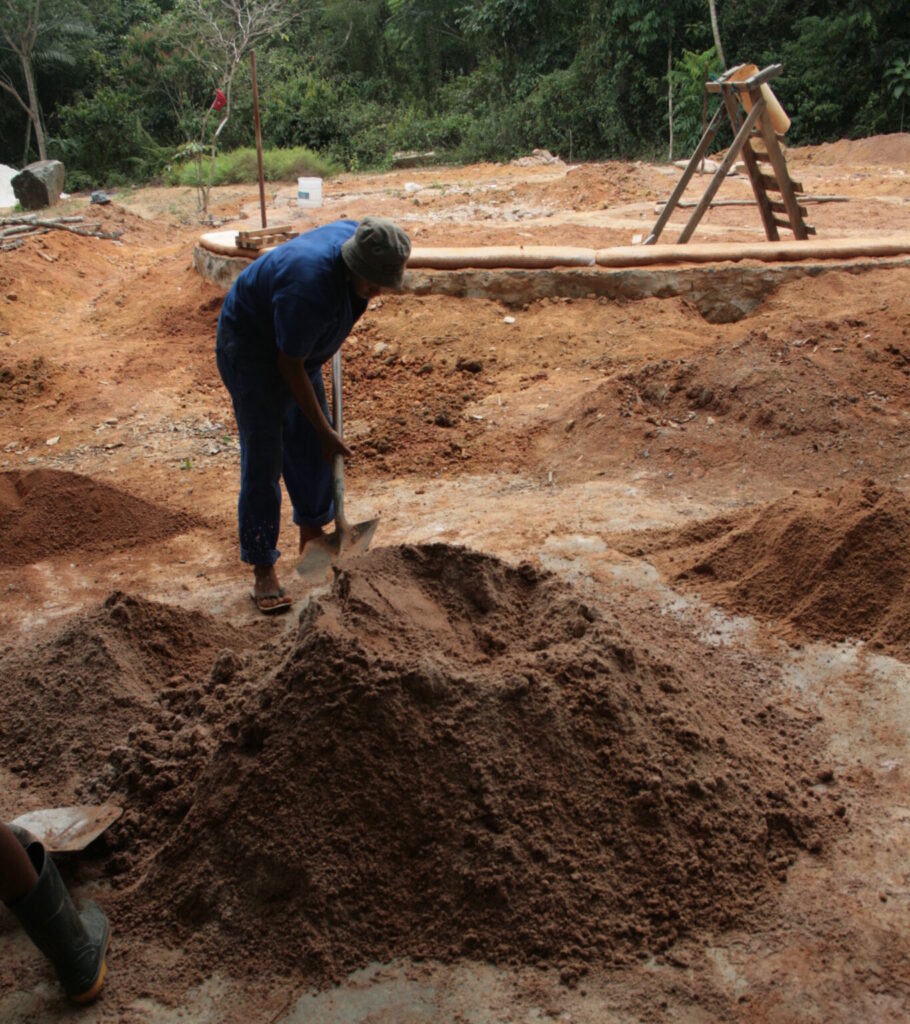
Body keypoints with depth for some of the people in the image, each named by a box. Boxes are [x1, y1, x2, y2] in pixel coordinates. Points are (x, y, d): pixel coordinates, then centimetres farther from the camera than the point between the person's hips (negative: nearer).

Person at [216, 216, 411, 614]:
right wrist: (326, 433, -19)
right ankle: (263, 571, -3)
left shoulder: (354, 236, -14)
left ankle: (311, 536, 31)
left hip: (295, 342, 8)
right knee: (263, 457, -10)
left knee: (310, 445, 13)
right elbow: (290, 366, -27)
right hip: (249, 346, -8)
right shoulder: (309, 287, -38)